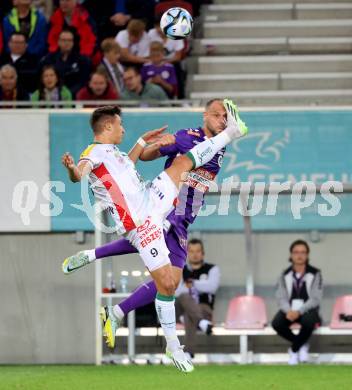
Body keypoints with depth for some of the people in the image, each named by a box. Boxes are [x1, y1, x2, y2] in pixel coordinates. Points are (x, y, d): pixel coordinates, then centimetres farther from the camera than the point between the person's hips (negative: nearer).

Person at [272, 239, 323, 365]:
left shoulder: (315, 274, -2)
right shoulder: (285, 275, 7)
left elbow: (315, 299, -9)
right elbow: (281, 298, 2)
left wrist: (299, 312, -23)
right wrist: (288, 311, -21)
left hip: (308, 310, -2)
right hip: (289, 310, 2)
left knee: (309, 322, -39)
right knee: (276, 323, -31)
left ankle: (294, 349, -13)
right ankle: (302, 345, -8)